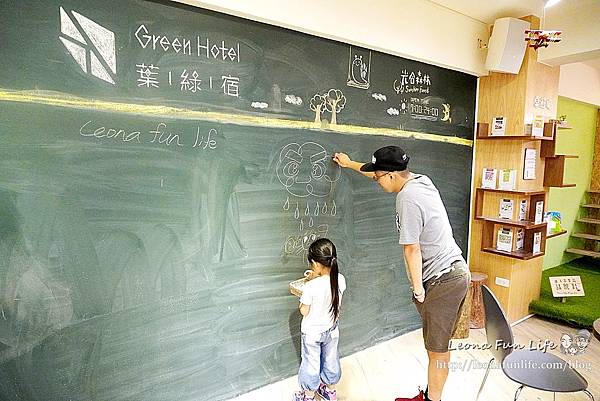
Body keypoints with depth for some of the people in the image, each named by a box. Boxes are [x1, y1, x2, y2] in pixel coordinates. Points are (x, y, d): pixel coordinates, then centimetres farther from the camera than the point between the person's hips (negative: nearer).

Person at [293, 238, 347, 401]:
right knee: (331, 360, 25)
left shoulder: (310, 287, -33)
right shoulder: (340, 279, -18)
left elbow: (304, 311, -18)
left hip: (312, 332, -4)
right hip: (332, 329, 5)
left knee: (311, 363, 18)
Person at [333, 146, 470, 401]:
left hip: (442, 281, -10)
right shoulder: (420, 179, 6)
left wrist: (418, 288, -9)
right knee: (438, 345, 19)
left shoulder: (407, 199, -22)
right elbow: (384, 173, 22)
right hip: (457, 272, 10)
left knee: (437, 349, 5)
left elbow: (412, 249, -19)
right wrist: (350, 164, 32)